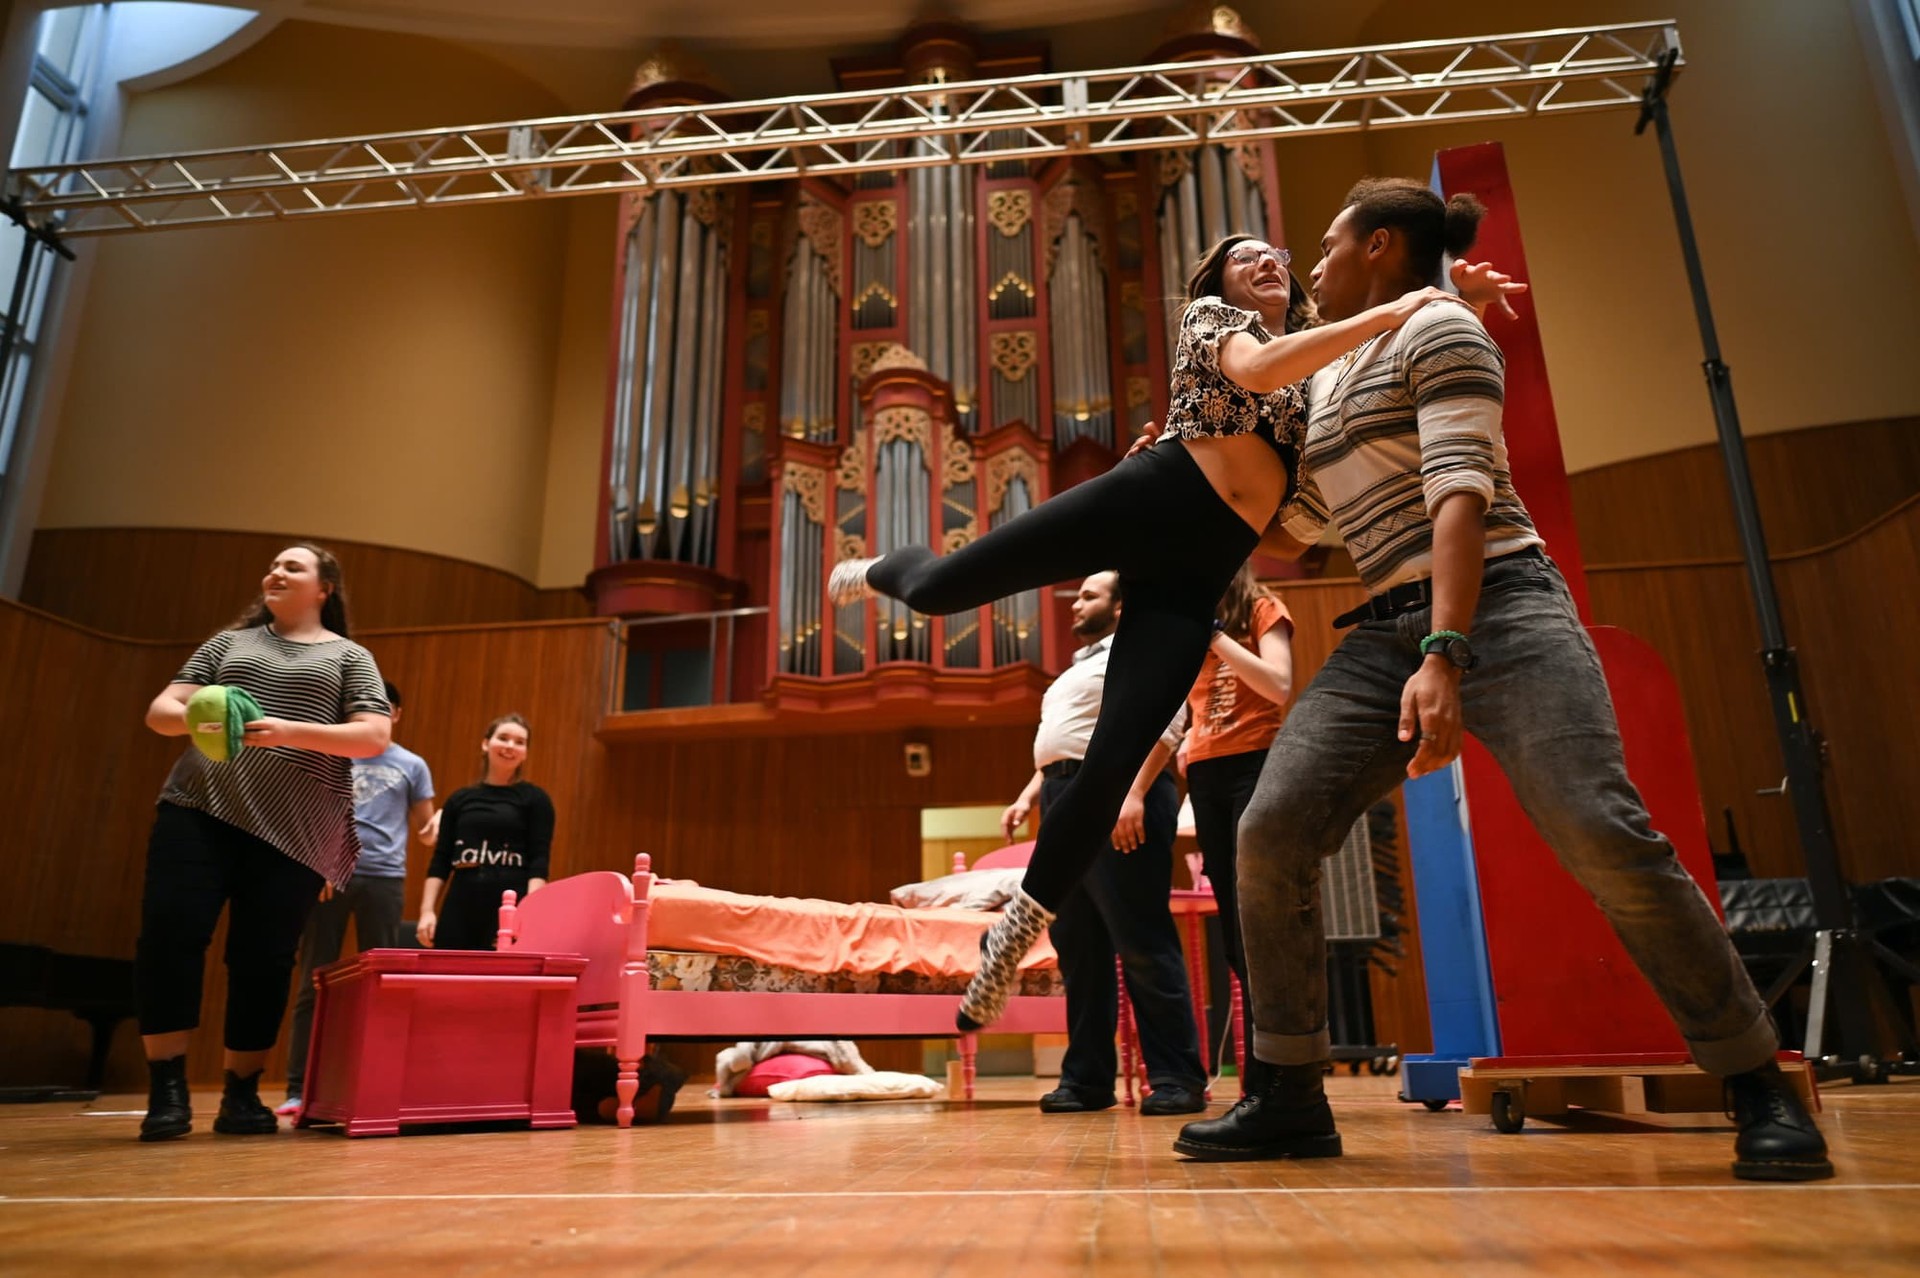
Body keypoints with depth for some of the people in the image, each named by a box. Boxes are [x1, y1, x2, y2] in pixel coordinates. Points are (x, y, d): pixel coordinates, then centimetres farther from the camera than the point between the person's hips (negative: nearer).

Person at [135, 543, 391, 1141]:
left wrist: (290, 732, -16)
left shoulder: (349, 657, 10)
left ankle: (242, 1095, 12)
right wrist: (192, 717, -12)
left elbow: (374, 736, -2)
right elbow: (160, 710, 13)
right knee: (168, 932, -11)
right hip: (199, 808, 2)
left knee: (263, 959, -2)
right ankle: (167, 1087, 3)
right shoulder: (229, 642, 18)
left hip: (294, 830, -2)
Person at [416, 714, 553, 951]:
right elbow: (440, 861, 13)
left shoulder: (534, 799, 4)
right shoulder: (461, 799, 13)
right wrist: (427, 911, 2)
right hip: (460, 908, 3)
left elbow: (539, 861, -4)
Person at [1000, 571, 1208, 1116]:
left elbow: (1165, 720, -14)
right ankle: (1086, 1079, 12)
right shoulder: (1079, 666, 29)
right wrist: (1029, 797, 18)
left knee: (1142, 943, -8)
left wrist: (1134, 794, -24)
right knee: (1078, 948, 7)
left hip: (1113, 797, -9)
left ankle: (1178, 1079, -2)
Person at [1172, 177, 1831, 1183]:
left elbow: (1460, 492, -14)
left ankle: (1761, 1094, 0)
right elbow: (1302, 521, 31)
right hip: (1383, 635, 7)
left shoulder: (1439, 329, 1)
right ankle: (1291, 1098, 0)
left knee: (1606, 836, -20)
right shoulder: (1329, 380, 25)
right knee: (1269, 838, -10)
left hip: (1497, 610, -6)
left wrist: (1444, 655, -26)